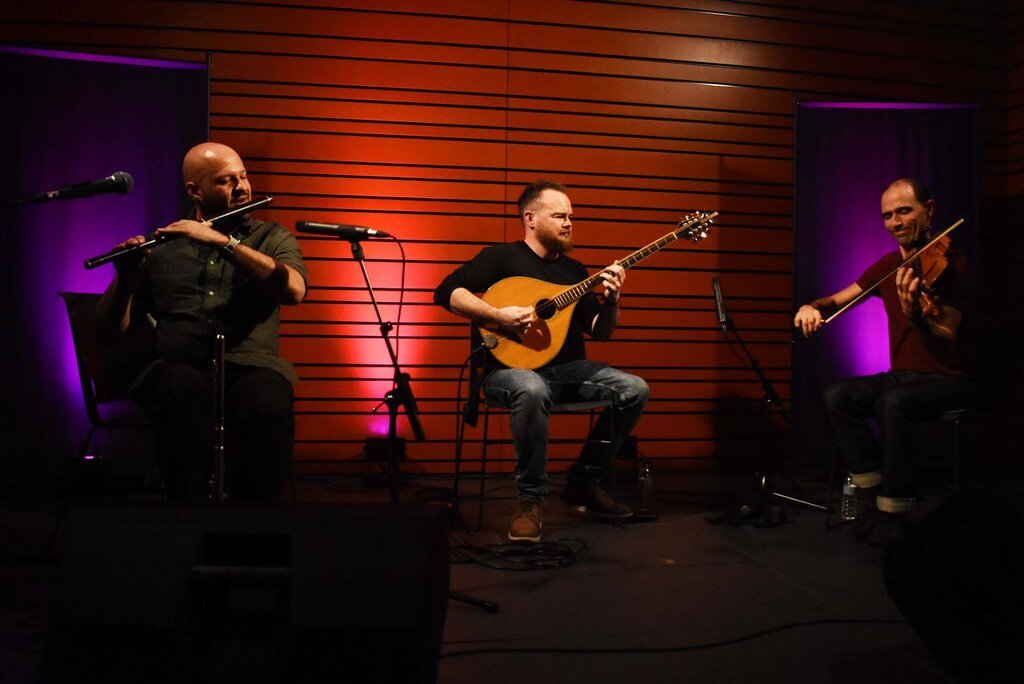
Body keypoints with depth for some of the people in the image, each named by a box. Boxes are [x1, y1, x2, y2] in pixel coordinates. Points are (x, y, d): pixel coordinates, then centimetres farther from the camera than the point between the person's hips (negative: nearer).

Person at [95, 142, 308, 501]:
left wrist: (223, 241, -12)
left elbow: (294, 290, -6)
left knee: (270, 408, -36)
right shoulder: (161, 247, 17)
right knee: (186, 394, -37)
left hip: (250, 363, 0)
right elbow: (107, 331, 14)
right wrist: (125, 278, -6)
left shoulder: (273, 238, 17)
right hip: (178, 364, 1)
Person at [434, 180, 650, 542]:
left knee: (635, 389, -13)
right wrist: (499, 315, -22)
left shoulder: (575, 270, 17)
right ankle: (531, 499, -21)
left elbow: (600, 332, 14)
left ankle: (583, 481, 2)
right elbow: (447, 291, -11)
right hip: (513, 367, -6)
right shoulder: (502, 257, 1)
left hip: (569, 369, 6)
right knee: (531, 391, -41)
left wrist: (611, 301, -6)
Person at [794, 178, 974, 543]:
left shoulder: (951, 266, -13)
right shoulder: (889, 265, 7)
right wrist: (813, 306, -12)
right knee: (837, 397, -19)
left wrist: (915, 315, -42)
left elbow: (947, 348, -22)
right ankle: (877, 495, -9)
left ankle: (895, 513, -19)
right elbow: (839, 299, 11)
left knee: (893, 402, -36)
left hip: (948, 381, -6)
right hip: (901, 374, 6)